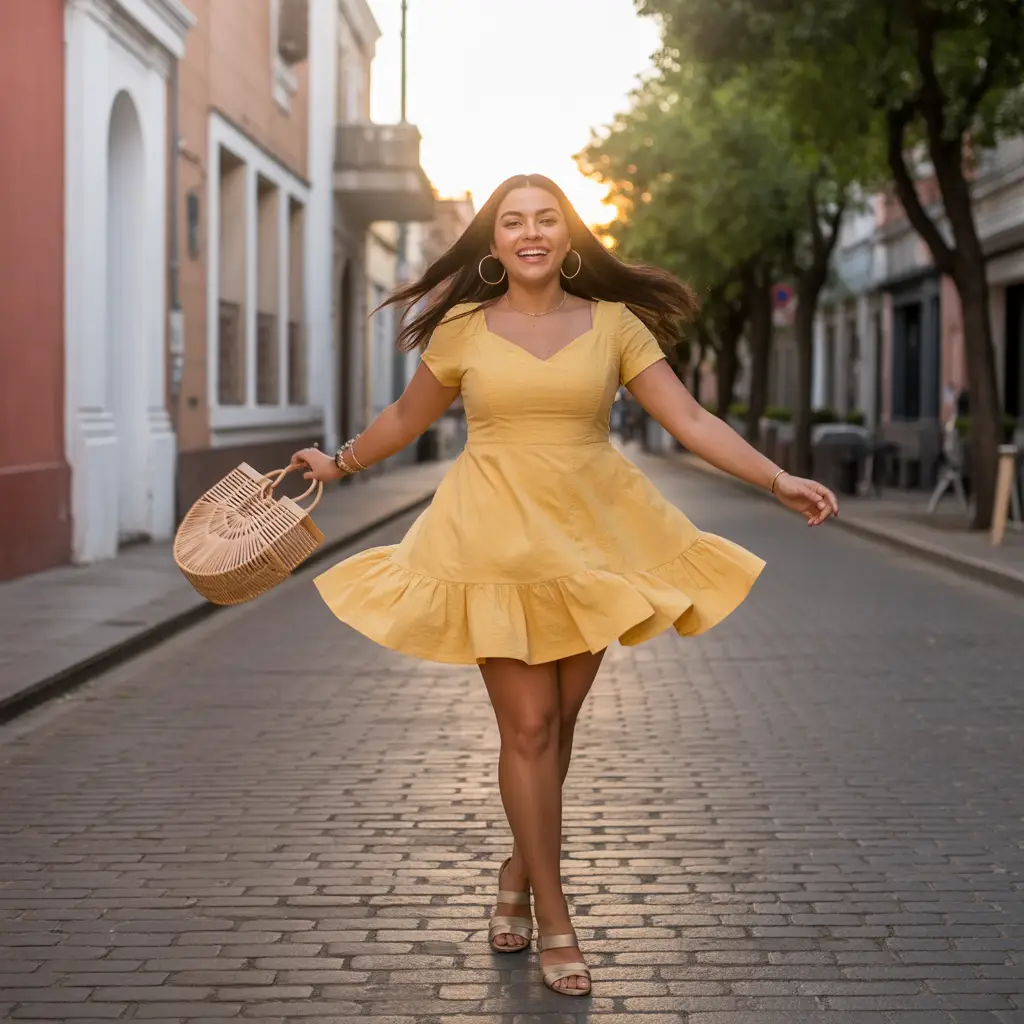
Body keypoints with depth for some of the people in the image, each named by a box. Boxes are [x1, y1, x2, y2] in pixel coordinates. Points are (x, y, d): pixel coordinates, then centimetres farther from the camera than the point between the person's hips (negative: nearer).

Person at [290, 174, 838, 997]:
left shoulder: (614, 323, 1)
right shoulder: (462, 329, 2)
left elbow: (690, 419, -3)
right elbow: (407, 419, 18)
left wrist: (778, 479, -11)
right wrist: (341, 463, 25)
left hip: (591, 536, 1)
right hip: (498, 541, -1)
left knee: (558, 721, 8)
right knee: (528, 726, -3)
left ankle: (519, 876, 31)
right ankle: (553, 921, 7)